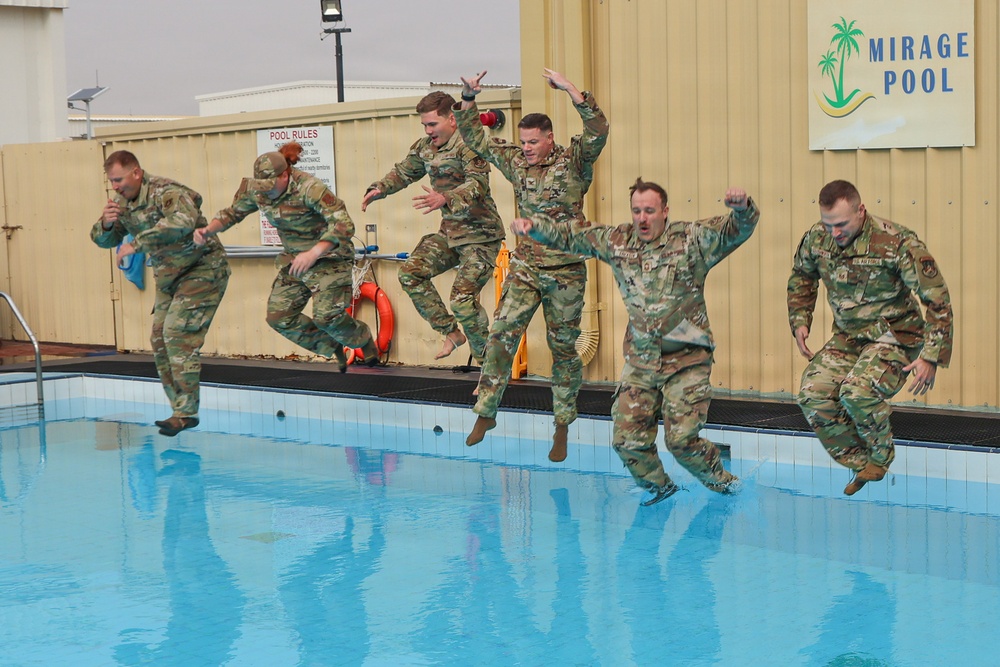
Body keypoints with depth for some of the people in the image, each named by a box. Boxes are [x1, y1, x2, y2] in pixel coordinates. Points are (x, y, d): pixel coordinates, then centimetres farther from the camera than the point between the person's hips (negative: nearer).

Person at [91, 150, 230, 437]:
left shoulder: (167, 192, -25)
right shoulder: (123, 202, 3)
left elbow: (183, 221, -45)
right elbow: (104, 240, 11)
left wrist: (136, 243, -43)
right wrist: (106, 223, -15)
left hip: (202, 269, -9)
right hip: (169, 275, 9)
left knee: (178, 333, -18)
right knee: (159, 339, 4)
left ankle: (186, 411, -15)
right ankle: (181, 409, 11)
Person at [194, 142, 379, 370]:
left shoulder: (309, 188, -28)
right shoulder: (256, 190, -7)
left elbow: (344, 225, -34)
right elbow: (232, 213, 8)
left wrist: (313, 253, -45)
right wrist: (208, 231, -12)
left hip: (328, 255, -7)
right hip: (294, 257, 7)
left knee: (326, 315, -17)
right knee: (279, 317, -2)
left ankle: (365, 341, 16)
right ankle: (332, 347, 18)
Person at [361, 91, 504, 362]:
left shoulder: (468, 144, -19)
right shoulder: (425, 147, 6)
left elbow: (478, 183, -33)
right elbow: (403, 172, 19)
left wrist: (445, 199, -49)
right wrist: (378, 189, 0)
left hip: (480, 234, -8)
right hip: (450, 232, 8)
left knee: (463, 296, -17)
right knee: (410, 273, -2)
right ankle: (451, 333, 8)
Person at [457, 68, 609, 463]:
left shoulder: (573, 161, -6)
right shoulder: (516, 162, 6)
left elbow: (598, 130, -23)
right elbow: (474, 138, 12)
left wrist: (570, 90, -29)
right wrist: (469, 98, -1)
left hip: (566, 271, -3)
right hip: (525, 267, 3)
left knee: (563, 348, 6)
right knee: (502, 334, -8)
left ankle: (562, 427, 15)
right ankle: (486, 412, 1)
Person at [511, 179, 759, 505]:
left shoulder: (691, 240, -7)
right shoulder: (617, 241, 5)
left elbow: (738, 229, -18)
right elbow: (568, 236, 12)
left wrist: (742, 207, -40)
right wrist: (532, 225, -3)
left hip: (686, 359, -4)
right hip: (640, 361, 4)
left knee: (681, 439, -11)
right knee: (627, 439, -2)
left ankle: (724, 484, 17)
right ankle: (658, 487, 26)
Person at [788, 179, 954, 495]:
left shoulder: (899, 244, -24)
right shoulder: (816, 238, -8)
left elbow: (938, 300, -18)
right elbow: (801, 278, 17)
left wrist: (931, 357, -20)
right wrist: (799, 322, 6)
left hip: (894, 336, -6)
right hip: (848, 337, 6)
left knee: (857, 391, -30)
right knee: (812, 394, -13)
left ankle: (881, 457, 1)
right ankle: (860, 463, 7)